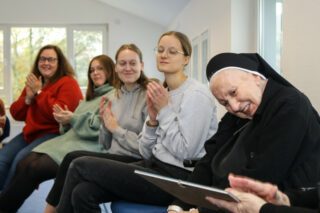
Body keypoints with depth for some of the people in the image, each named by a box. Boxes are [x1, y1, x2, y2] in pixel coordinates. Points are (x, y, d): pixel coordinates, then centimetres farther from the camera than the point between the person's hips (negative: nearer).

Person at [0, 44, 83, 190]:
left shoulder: (68, 83, -7)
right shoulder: (33, 82, 16)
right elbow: (16, 114, 16)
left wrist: (39, 93, -15)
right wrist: (28, 98, -5)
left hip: (55, 134, -7)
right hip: (30, 133, 7)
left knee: (21, 159, -27)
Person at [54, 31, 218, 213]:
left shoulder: (197, 94, -10)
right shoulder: (161, 93, 13)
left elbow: (185, 152, -17)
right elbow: (146, 152, 11)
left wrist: (165, 111, -13)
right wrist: (153, 119, -5)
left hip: (176, 179, -7)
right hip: (154, 167, 7)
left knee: (81, 165, -11)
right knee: (83, 192, -16)